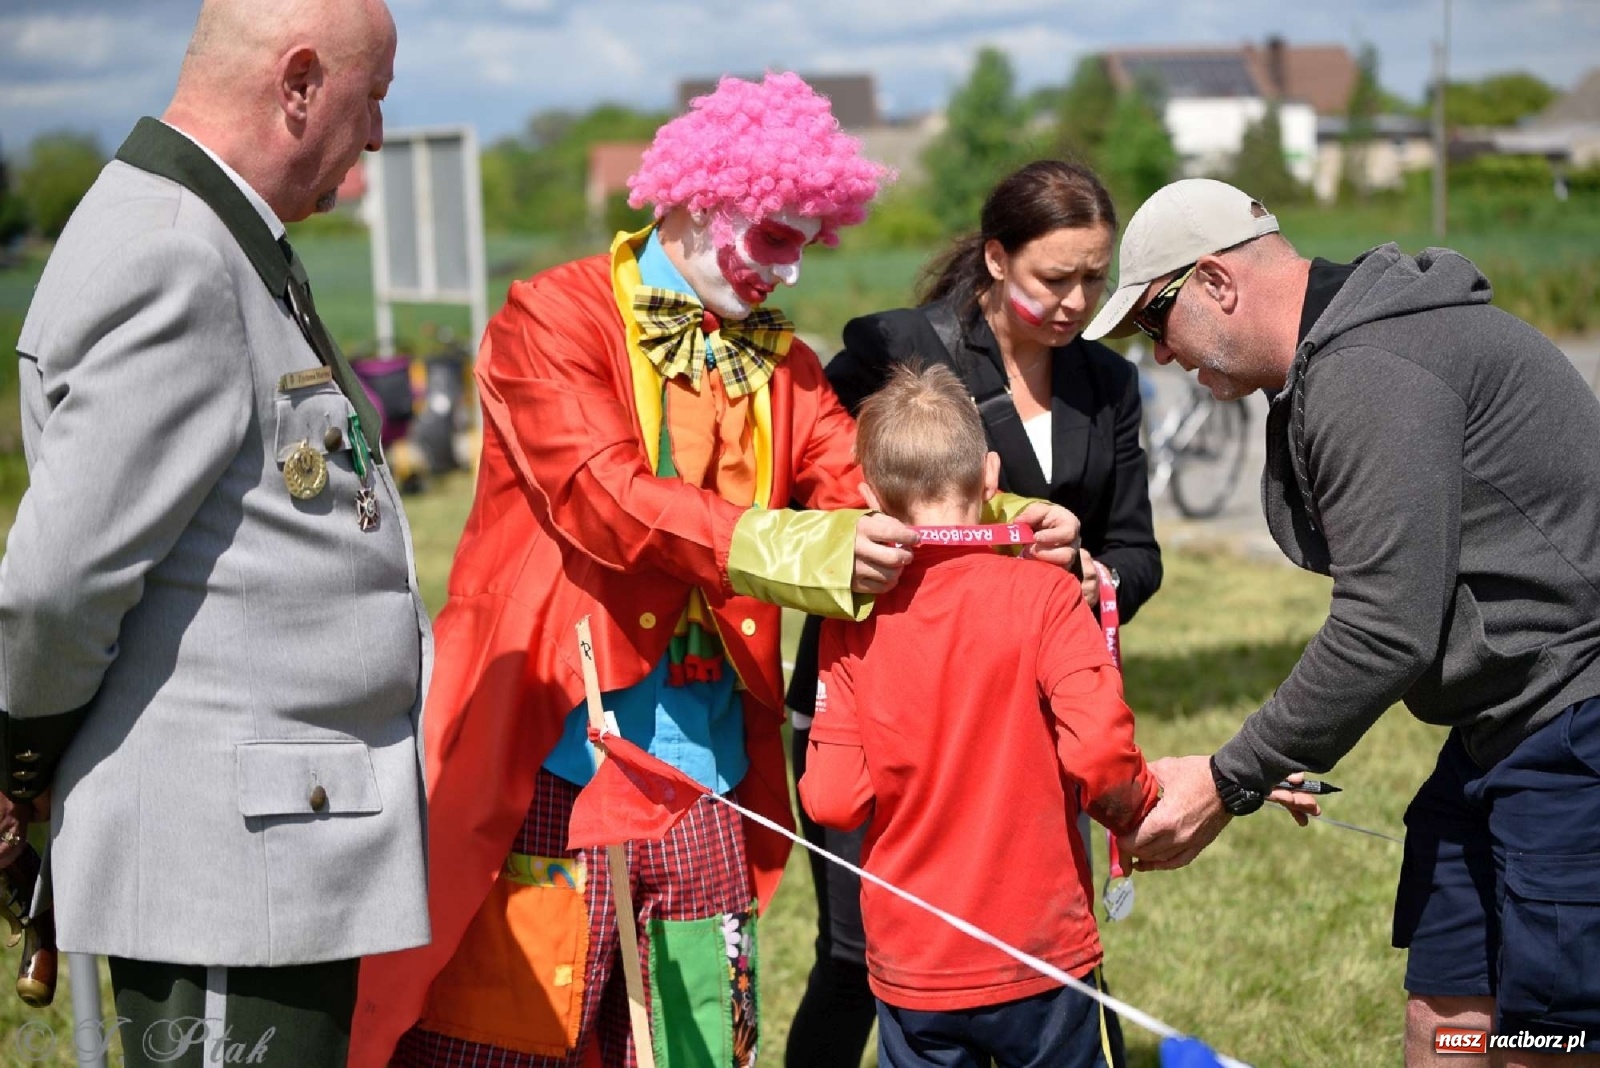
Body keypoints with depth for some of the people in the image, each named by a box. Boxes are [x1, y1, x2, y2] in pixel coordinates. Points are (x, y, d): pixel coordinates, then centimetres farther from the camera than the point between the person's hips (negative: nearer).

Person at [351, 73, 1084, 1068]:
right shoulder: (555, 317, -4)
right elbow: (602, 497, -18)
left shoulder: (781, 365, 13)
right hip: (549, 777, -5)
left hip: (707, 797, 5)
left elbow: (868, 491, 2)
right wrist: (803, 549, -31)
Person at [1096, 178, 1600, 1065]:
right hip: (1502, 720, 11)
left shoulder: (1365, 374, -19)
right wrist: (1293, 757, 8)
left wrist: (1229, 783, -14)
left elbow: (1389, 627, -22)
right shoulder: (1324, 370, 14)